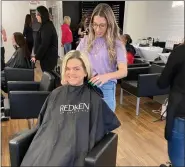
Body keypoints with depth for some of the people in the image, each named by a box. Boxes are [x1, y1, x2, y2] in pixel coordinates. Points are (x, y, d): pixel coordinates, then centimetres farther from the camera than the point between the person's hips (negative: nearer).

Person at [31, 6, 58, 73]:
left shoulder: (46, 27, -15)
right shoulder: (47, 25, 16)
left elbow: (44, 45, -21)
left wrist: (36, 57, -12)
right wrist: (37, 55, 14)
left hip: (48, 58, -9)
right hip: (48, 57, 9)